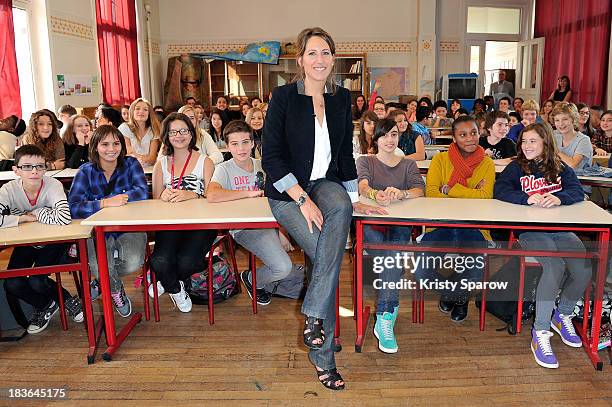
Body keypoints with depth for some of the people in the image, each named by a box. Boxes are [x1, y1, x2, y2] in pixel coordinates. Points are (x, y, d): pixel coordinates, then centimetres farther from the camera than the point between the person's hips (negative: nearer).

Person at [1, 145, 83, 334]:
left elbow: (64, 217, -41)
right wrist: (25, 218, -28)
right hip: (25, 244, 3)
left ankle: (63, 300, 14)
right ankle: (44, 305, 17)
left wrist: (37, 214, -26)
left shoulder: (53, 185, -24)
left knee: (37, 281, -19)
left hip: (52, 242, -3)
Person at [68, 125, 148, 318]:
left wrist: (108, 200, -23)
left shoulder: (131, 164, -2)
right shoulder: (86, 171, -5)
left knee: (133, 264, -25)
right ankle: (116, 289, 12)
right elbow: (73, 207, -18)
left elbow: (143, 193, -18)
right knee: (100, 266, -28)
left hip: (129, 227, 1)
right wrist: (105, 203, -32)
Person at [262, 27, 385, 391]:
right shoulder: (284, 97, -7)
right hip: (287, 192, -3)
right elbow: (272, 158, -12)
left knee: (341, 207, -35)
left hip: (325, 183, 3)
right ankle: (323, 355, -10)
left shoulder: (342, 98, 7)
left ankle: (313, 314, -29)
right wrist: (302, 199, -21)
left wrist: (353, 199, 9)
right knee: (328, 257, -25)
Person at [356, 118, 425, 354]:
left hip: (401, 224, 0)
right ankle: (390, 311, -26)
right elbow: (362, 186, -7)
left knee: (395, 245, -33)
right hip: (371, 223, 0)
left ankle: (384, 321, -36)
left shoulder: (408, 165, 22)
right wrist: (375, 194, -34)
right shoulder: (365, 162, 17)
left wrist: (400, 194, -26)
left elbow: (420, 190, 0)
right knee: (393, 257, -32)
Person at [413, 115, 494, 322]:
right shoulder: (440, 159, 6)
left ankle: (460, 295, 13)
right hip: (441, 224, 0)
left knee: (475, 269, -28)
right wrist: (470, 196, -16)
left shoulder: (487, 163, 8)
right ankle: (446, 289, 16)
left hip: (472, 226, 0)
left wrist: (449, 189, -11)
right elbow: (431, 192, -7)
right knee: (421, 268, -23)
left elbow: (486, 196, -7)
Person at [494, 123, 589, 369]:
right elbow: (499, 190, -6)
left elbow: (578, 192, 3)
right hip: (529, 229, -3)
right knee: (554, 266, -30)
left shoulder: (561, 169, 17)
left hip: (561, 229, 4)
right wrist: (528, 198, -22)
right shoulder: (516, 167, 10)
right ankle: (540, 332, -20)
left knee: (584, 269, -20)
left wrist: (558, 198, -20)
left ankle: (563, 316, 11)